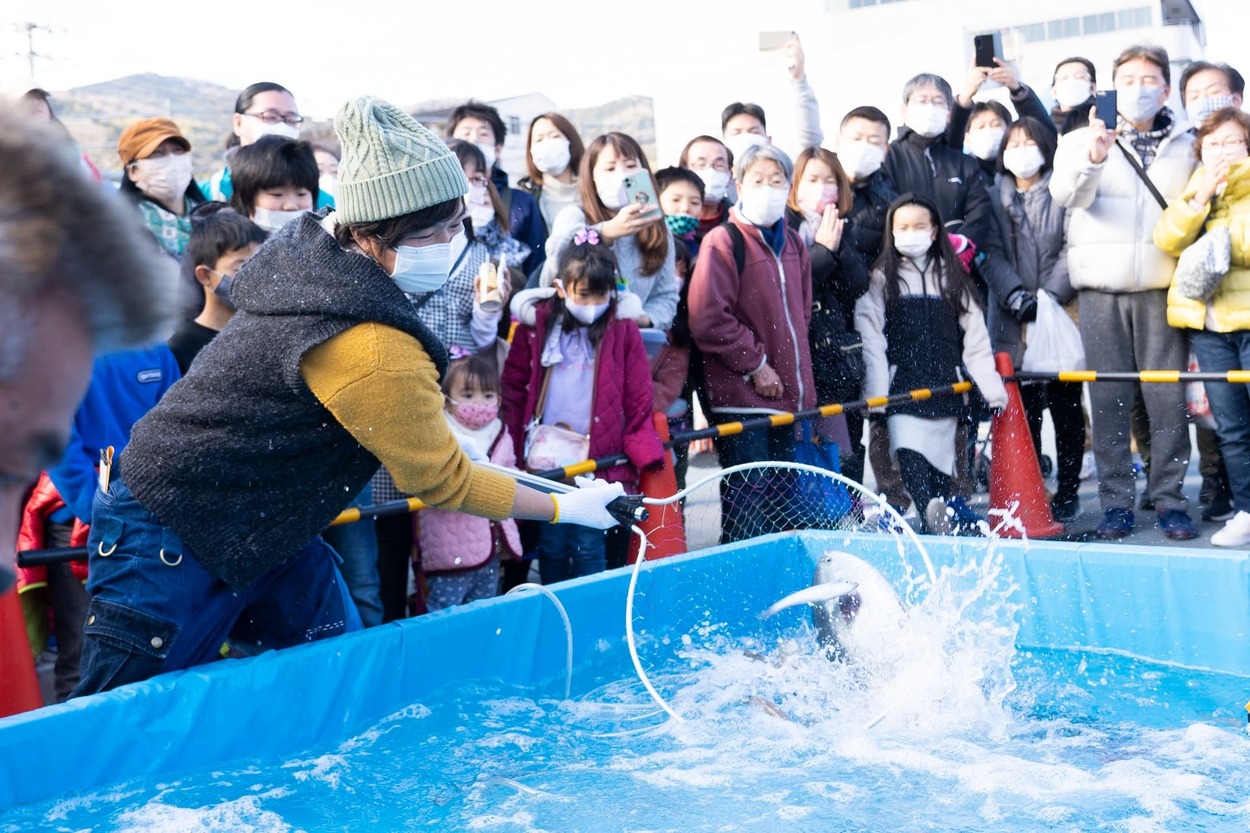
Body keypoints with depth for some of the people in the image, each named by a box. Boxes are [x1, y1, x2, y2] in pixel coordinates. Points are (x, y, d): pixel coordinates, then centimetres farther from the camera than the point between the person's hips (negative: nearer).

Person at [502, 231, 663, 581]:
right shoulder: (536, 325, 1)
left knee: (590, 551, 1)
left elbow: (638, 404, 0)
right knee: (552, 549, 10)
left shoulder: (623, 331, -2)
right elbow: (512, 389, 8)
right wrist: (518, 447, 3)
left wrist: (644, 454, -11)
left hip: (603, 465, -2)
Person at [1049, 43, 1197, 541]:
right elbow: (1065, 194, -12)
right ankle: (1116, 503, 6)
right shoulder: (1082, 141, 7)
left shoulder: (1187, 147, 14)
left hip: (1162, 287, 1)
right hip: (1101, 289, -1)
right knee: (1108, 399, -1)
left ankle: (1170, 500, 6)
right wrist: (1092, 159, -33)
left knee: (1168, 398, -2)